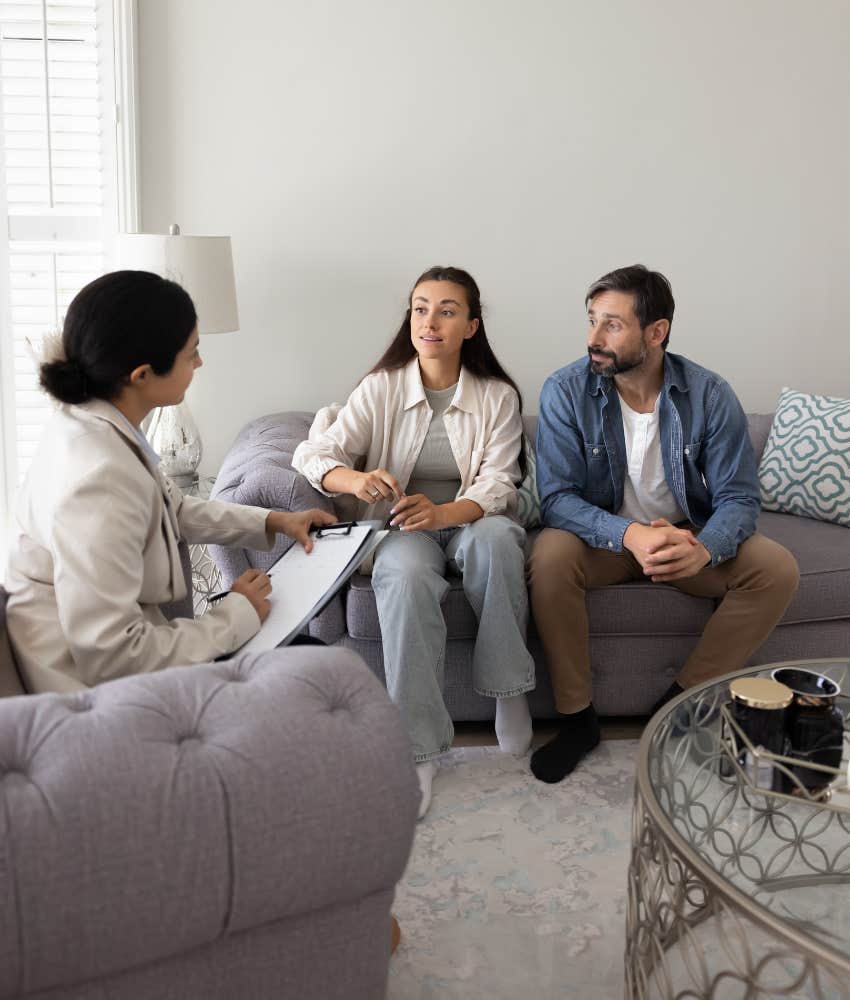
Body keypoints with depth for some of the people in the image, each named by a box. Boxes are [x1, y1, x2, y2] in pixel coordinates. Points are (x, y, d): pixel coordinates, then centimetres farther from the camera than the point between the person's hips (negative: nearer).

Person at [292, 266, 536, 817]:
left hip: (472, 522, 1)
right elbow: (313, 453, -6)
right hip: (403, 528, 0)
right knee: (407, 575, -36)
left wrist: (442, 512, -32)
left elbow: (498, 484, -10)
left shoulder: (498, 396, 1)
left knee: (496, 537, -37)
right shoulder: (381, 389, 1)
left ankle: (509, 689, -19)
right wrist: (355, 479, -32)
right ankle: (418, 746, -31)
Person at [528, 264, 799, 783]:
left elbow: (739, 497, -12)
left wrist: (703, 547, -36)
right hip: (604, 538, -1)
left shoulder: (711, 395, -12)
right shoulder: (566, 391, -15)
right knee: (549, 560, -33)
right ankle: (577, 717, -13)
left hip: (687, 537, 2)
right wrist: (630, 535, -39)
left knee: (777, 570, -22)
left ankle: (681, 702, -6)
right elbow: (557, 497, -20)